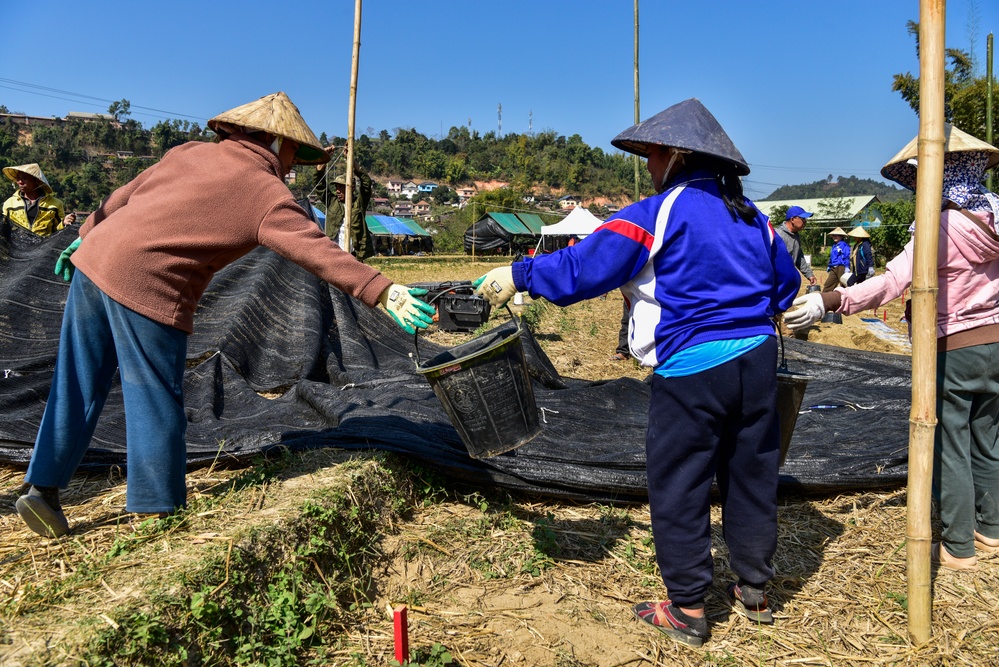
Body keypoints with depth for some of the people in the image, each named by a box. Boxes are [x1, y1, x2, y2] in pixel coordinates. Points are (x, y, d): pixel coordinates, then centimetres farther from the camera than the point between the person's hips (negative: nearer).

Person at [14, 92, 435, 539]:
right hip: (146, 289, -8)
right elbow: (317, 250, -16)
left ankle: (42, 488, 25)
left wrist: (84, 238, 34)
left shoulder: (188, 152, 17)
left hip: (93, 264, 8)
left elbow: (124, 196, 23)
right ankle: (156, 511, 15)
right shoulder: (265, 191, -4)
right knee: (156, 403, 4)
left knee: (77, 389, 16)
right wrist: (382, 292, -21)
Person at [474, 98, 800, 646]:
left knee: (677, 485, 6)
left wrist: (515, 276, -4)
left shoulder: (658, 214, -10)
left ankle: (686, 610, 16)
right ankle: (754, 591, 33)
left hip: (692, 368, -7)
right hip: (757, 360, 7)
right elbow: (787, 283, 21)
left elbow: (579, 268, -14)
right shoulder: (752, 216, 11)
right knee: (750, 476, 18)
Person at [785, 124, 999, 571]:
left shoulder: (942, 226, -20)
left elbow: (891, 282, -33)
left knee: (950, 451, 3)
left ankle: (958, 547, 12)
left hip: (953, 351, -7)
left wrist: (827, 301, -41)